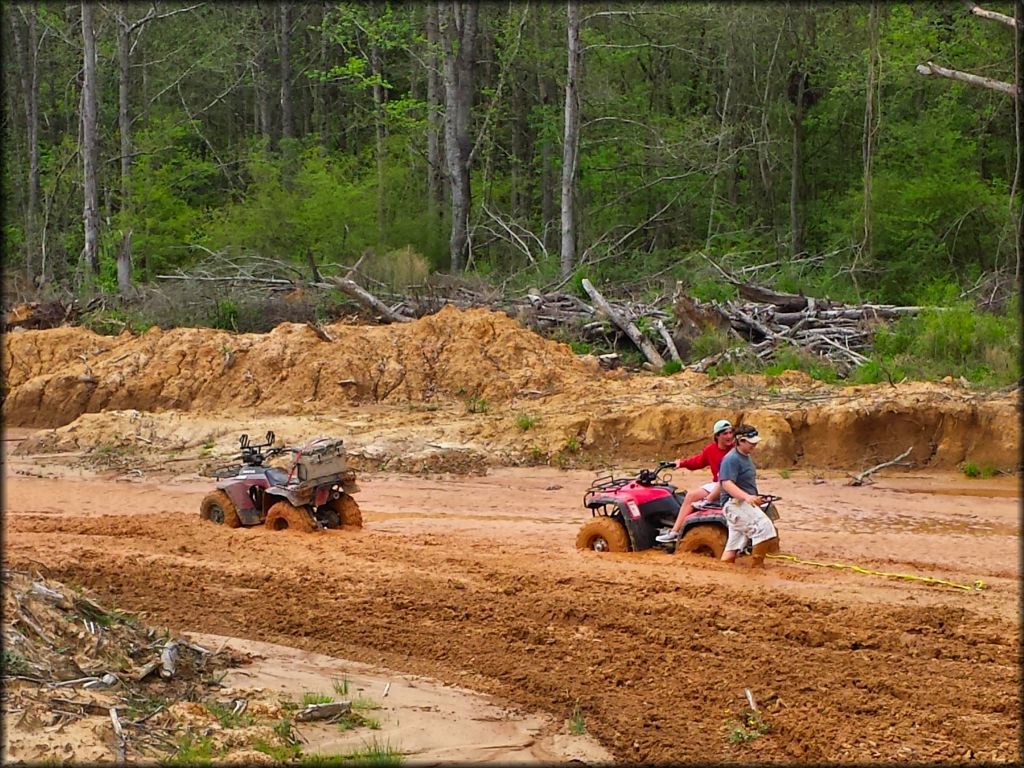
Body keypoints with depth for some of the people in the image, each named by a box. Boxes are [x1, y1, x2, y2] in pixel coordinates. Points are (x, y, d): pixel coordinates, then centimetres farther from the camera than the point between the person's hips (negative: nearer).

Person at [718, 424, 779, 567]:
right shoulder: (731, 459, -16)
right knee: (764, 527, -23)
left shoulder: (746, 457, 16)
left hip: (744, 504, 11)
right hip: (735, 503, -11)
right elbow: (727, 483, -27)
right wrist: (747, 497, -38)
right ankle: (757, 565, -22)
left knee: (733, 547, 11)